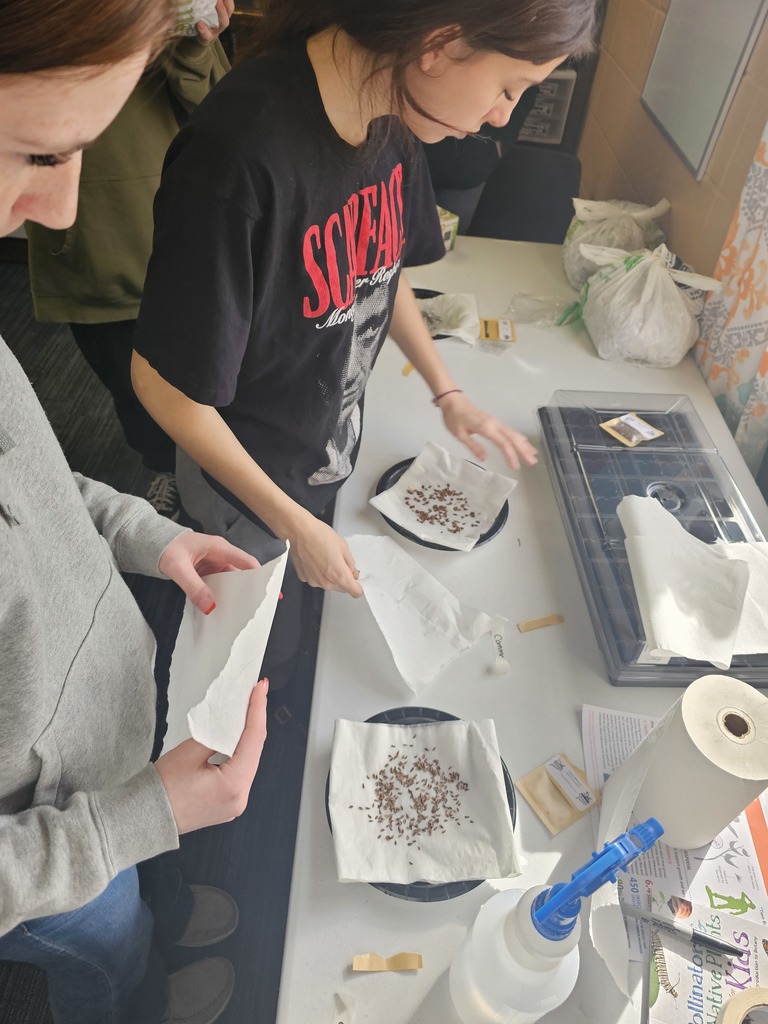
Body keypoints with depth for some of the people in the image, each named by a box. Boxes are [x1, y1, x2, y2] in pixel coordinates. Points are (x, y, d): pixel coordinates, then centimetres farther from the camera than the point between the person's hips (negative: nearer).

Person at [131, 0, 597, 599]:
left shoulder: (392, 118, -9)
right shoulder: (239, 157, -34)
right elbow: (164, 382, -26)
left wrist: (447, 392, 7)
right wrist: (295, 525, -20)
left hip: (332, 453, 6)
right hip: (247, 478, -6)